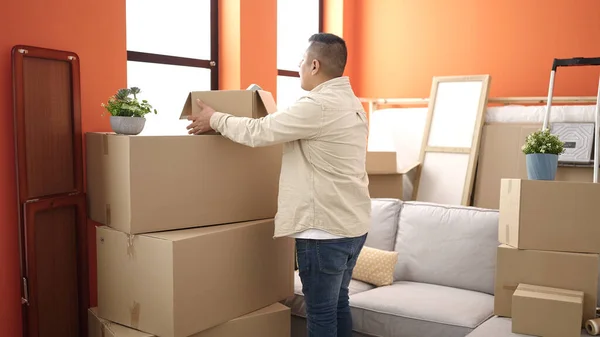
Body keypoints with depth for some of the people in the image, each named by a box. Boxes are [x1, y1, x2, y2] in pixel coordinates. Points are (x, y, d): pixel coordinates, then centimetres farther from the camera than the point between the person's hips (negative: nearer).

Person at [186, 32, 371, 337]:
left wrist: (215, 119, 0)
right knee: (337, 303, 19)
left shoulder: (318, 105, -19)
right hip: (352, 225, 9)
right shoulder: (352, 104, 12)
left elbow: (258, 132, -16)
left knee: (320, 311, 3)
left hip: (325, 229, -9)